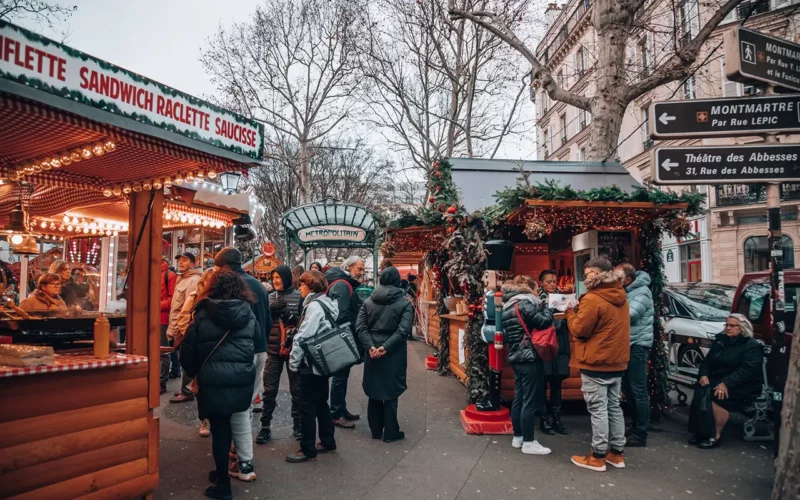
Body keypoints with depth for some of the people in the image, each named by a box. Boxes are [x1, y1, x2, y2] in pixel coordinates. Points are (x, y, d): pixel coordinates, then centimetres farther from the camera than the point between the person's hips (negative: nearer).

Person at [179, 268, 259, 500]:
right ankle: (222, 472, 35)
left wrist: (193, 372, 17)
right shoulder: (248, 313, 2)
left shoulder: (203, 315, -4)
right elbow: (257, 342, 10)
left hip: (214, 382, -3)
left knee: (219, 430, 8)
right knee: (226, 427, 20)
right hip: (243, 381, 3)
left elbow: (188, 349, 0)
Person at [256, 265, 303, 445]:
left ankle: (298, 425, 22)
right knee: (269, 389, 5)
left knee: (297, 389, 8)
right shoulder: (270, 297, 8)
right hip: (273, 349, 2)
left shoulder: (299, 296, -3)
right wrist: (271, 309, -13)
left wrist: (291, 315, -21)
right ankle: (265, 427, 15)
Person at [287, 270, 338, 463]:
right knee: (321, 403, 17)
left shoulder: (314, 305, -17)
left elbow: (303, 336, -22)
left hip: (312, 363, -10)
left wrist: (293, 361, -12)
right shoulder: (326, 303, 11)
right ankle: (327, 441, 27)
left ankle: (307, 450, 7)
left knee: (307, 407, -1)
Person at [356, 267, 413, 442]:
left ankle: (376, 430, 24)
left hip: (372, 353, 3)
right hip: (394, 354, -3)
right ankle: (390, 433, 14)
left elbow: (360, 326, -5)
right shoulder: (404, 303, -6)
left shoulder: (368, 301, 4)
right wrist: (386, 347, -18)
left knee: (374, 391, 14)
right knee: (391, 392, 6)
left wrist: (370, 346, -12)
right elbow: (404, 330, -17)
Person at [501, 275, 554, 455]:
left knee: (519, 398, 14)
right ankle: (528, 442, 3)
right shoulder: (524, 303, -14)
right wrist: (546, 308, 0)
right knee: (531, 400, -3)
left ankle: (518, 437, 23)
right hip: (529, 358, -9)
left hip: (516, 357, 9)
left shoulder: (508, 306, 13)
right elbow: (544, 322, -20)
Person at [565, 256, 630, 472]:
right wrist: (581, 311, 10)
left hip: (596, 363, -8)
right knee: (614, 407, 14)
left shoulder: (592, 299, -19)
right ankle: (617, 453, 21)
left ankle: (598, 457, 5)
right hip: (616, 361, 8)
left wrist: (571, 312, 1)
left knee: (598, 409, -2)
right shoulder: (620, 297, 9)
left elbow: (579, 329, -15)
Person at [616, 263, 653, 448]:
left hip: (637, 346, -9)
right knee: (628, 389, 16)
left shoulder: (642, 291, -13)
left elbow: (629, 314, -25)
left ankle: (640, 436, 2)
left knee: (638, 391, -4)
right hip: (626, 345, 9)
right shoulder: (623, 291, 13)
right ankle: (634, 428, 30)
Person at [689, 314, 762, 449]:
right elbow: (707, 361, 14)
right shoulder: (720, 340, 14)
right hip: (716, 380, 5)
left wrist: (726, 383, -29)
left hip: (741, 386, -5)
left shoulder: (752, 346, -4)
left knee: (717, 397, -31)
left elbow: (747, 370, -18)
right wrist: (703, 374, -9)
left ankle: (716, 436, -16)